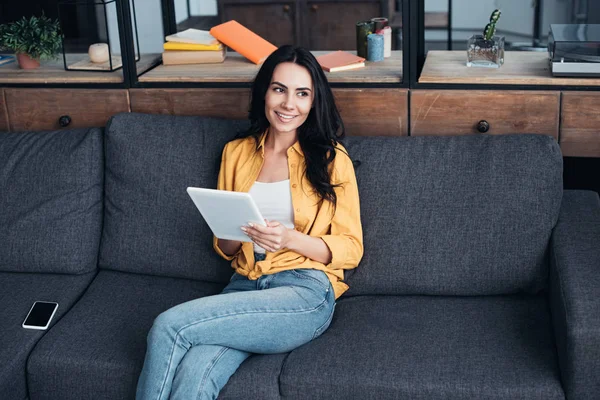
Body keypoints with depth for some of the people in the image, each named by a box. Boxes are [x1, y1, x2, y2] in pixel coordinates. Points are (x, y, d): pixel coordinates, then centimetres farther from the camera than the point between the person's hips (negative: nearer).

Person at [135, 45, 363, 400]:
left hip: (305, 292, -3)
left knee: (169, 326, -25)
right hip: (244, 286, 3)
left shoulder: (331, 158, 4)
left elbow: (351, 249, 2)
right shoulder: (237, 152, 15)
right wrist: (233, 234, -5)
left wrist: (290, 238, -15)